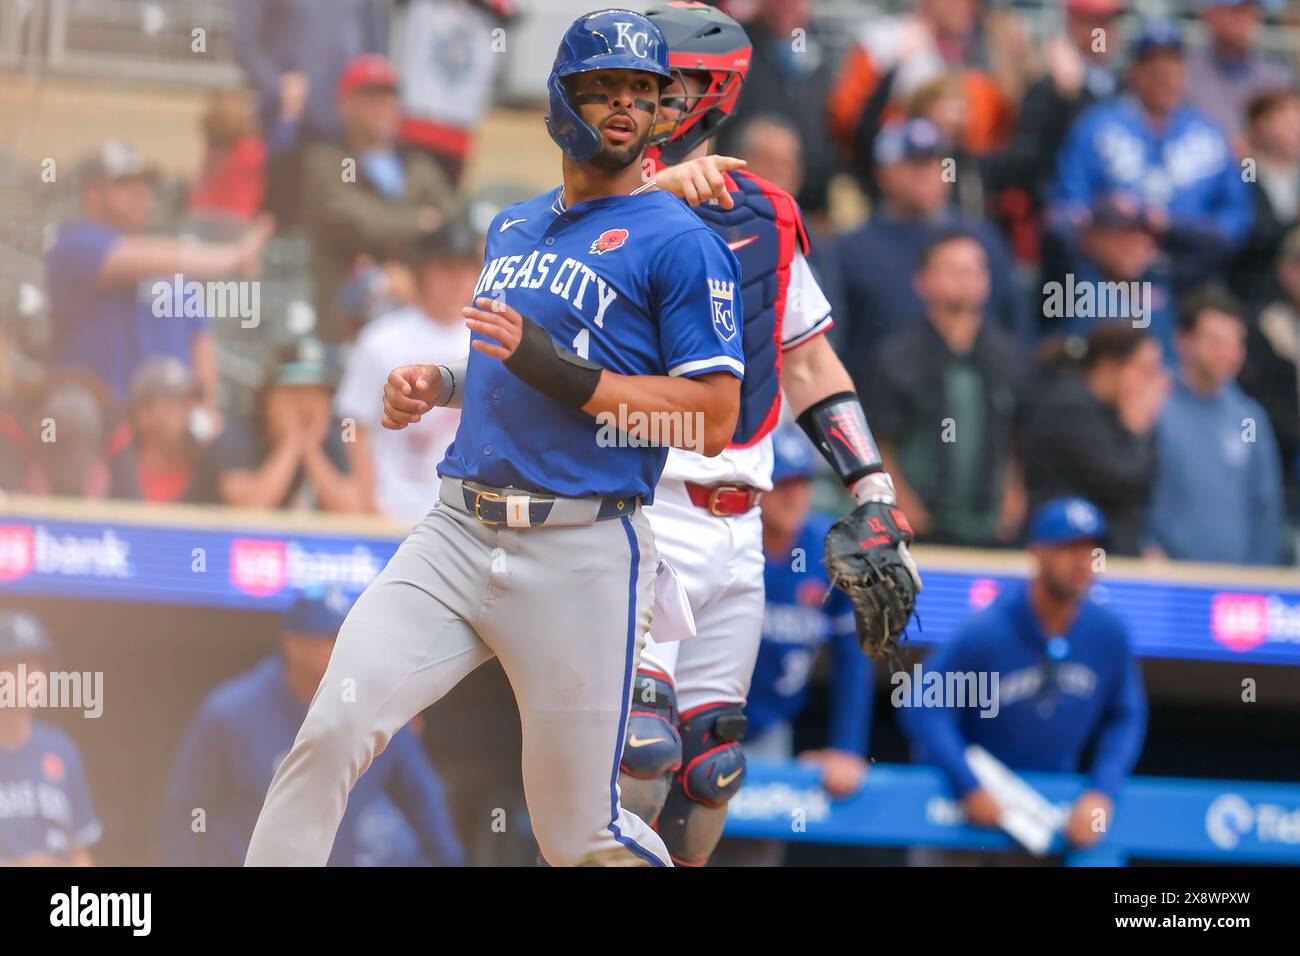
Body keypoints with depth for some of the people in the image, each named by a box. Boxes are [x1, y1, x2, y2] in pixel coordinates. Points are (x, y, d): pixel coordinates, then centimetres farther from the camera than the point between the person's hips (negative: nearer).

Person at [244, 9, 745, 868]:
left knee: (579, 834, 0)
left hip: (582, 556, -5)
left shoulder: (679, 241, -3)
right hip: (458, 535, 5)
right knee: (331, 732, -15)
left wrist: (555, 369, -18)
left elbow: (714, 418, -10)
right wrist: (436, 384, 12)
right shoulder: (513, 228, 19)